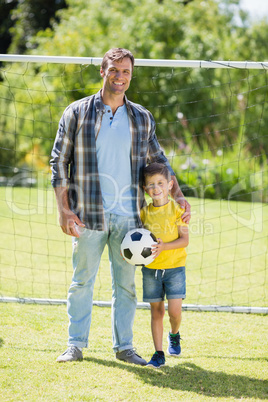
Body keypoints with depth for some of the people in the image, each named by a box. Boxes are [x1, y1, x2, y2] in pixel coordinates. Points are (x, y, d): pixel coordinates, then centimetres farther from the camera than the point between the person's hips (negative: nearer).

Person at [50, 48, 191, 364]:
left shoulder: (142, 118, 10)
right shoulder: (77, 113, 2)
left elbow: (157, 159, 21)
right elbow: (59, 161, 2)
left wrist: (178, 195, 10)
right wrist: (64, 209, -6)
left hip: (128, 215, 2)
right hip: (88, 214, -2)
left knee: (125, 283, 6)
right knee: (82, 281, 3)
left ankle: (123, 346, 14)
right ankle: (76, 345, 12)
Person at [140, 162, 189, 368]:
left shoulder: (177, 209, -6)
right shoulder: (145, 212, 4)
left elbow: (184, 239, -8)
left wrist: (164, 246, -21)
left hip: (174, 266, -2)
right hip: (151, 268, 3)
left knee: (174, 310, -9)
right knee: (156, 311, 4)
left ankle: (174, 336, 23)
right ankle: (159, 353, 12)